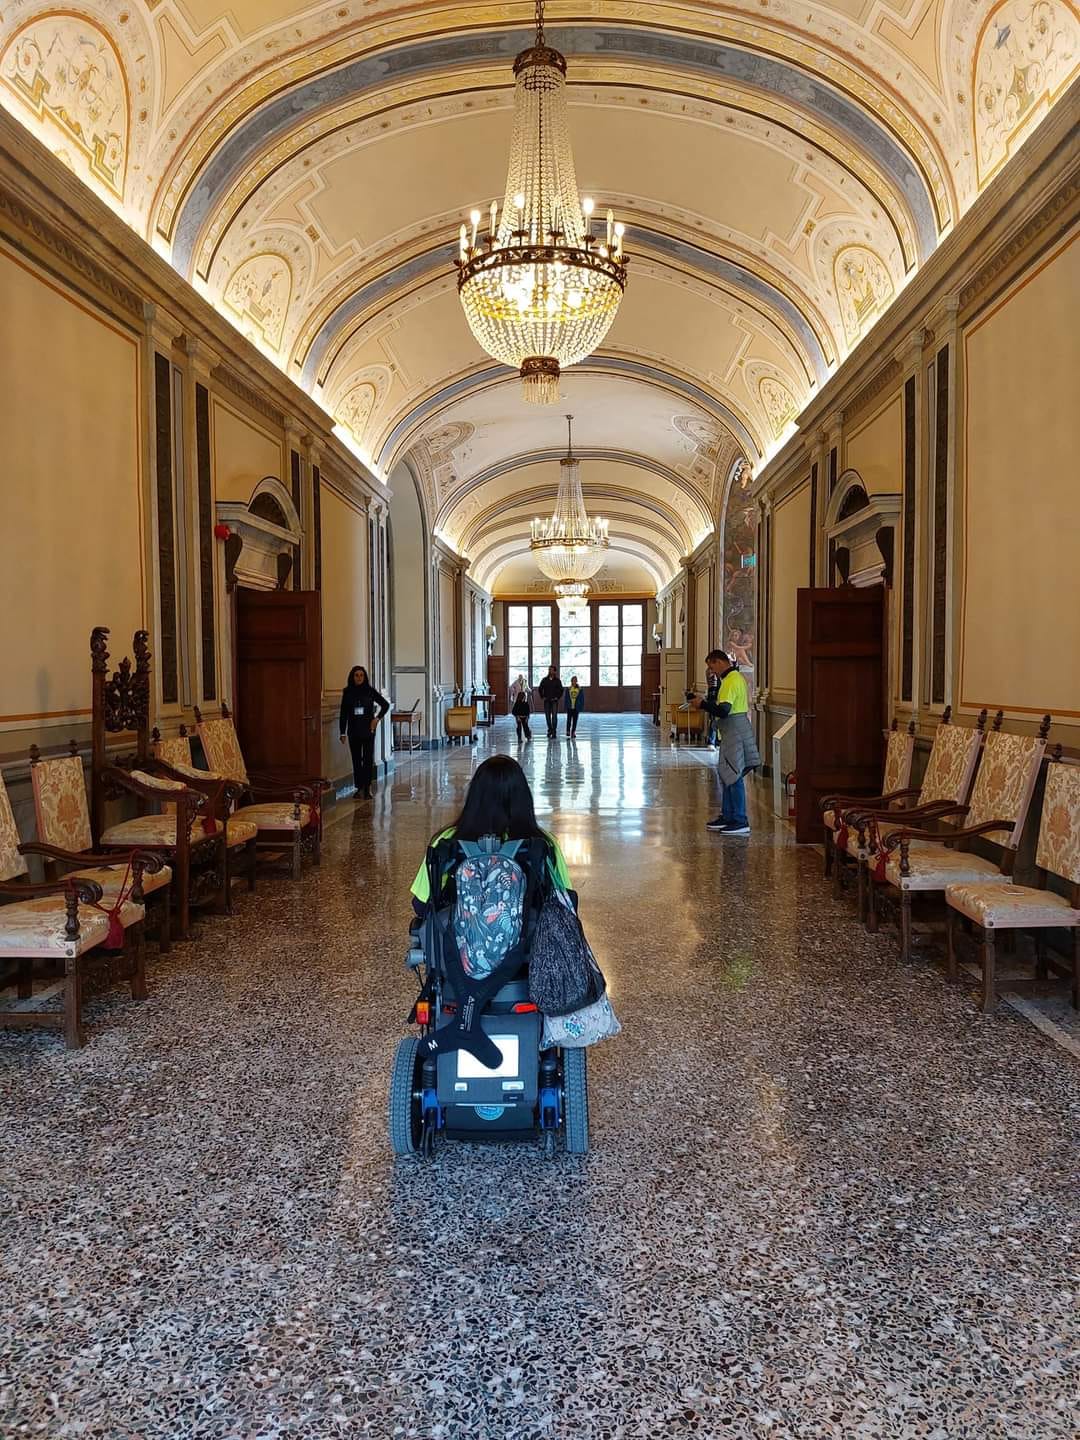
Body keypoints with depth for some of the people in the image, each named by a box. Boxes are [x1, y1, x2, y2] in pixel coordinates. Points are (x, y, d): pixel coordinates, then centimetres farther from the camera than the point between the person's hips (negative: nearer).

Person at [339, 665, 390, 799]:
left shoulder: (370, 691, -1)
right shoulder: (347, 692, 3)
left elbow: (385, 704, 7)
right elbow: (343, 714, 6)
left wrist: (377, 718, -4)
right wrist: (343, 733, 3)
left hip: (368, 730, -2)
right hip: (354, 731, 2)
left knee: (368, 759, -5)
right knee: (356, 759, 5)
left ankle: (367, 787, 0)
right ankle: (359, 787, 12)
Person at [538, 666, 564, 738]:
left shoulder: (557, 681, 0)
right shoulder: (544, 680, 5)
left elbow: (561, 690, 3)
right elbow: (540, 689, 14)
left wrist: (558, 697, -3)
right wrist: (542, 697, 6)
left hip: (554, 701, -3)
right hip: (546, 701, 3)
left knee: (554, 716, -8)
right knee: (547, 716, 7)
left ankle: (554, 732, -7)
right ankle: (550, 730, 21)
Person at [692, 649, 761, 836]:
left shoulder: (730, 681, -17)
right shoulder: (736, 676, 15)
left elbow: (723, 711, -26)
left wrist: (702, 705, -14)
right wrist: (708, 702, 11)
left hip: (735, 733, -11)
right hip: (734, 733, 11)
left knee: (734, 777, -7)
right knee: (727, 776, 15)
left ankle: (741, 822, -3)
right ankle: (727, 816, 23)